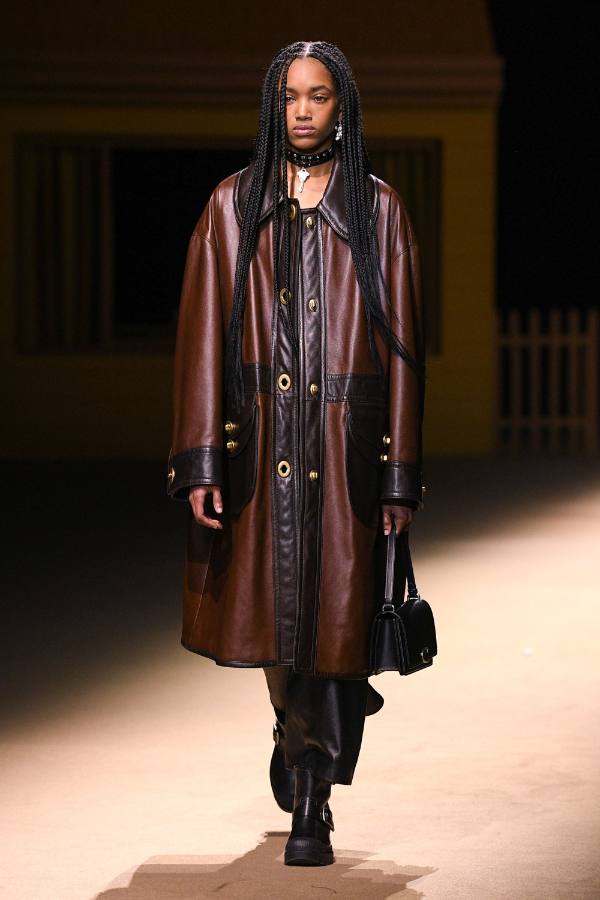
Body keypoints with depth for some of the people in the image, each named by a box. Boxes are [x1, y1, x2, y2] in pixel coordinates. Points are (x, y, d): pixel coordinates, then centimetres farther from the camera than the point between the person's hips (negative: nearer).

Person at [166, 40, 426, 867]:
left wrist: (400, 477, -3)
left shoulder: (378, 211, 3)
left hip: (347, 444, -1)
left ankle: (312, 799, 3)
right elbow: (203, 336, 0)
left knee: (334, 609, -5)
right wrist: (201, 461, -9)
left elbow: (403, 344, 2)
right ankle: (304, 736, 39)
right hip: (260, 443, 1)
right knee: (272, 607, 10)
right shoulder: (234, 207, 4)